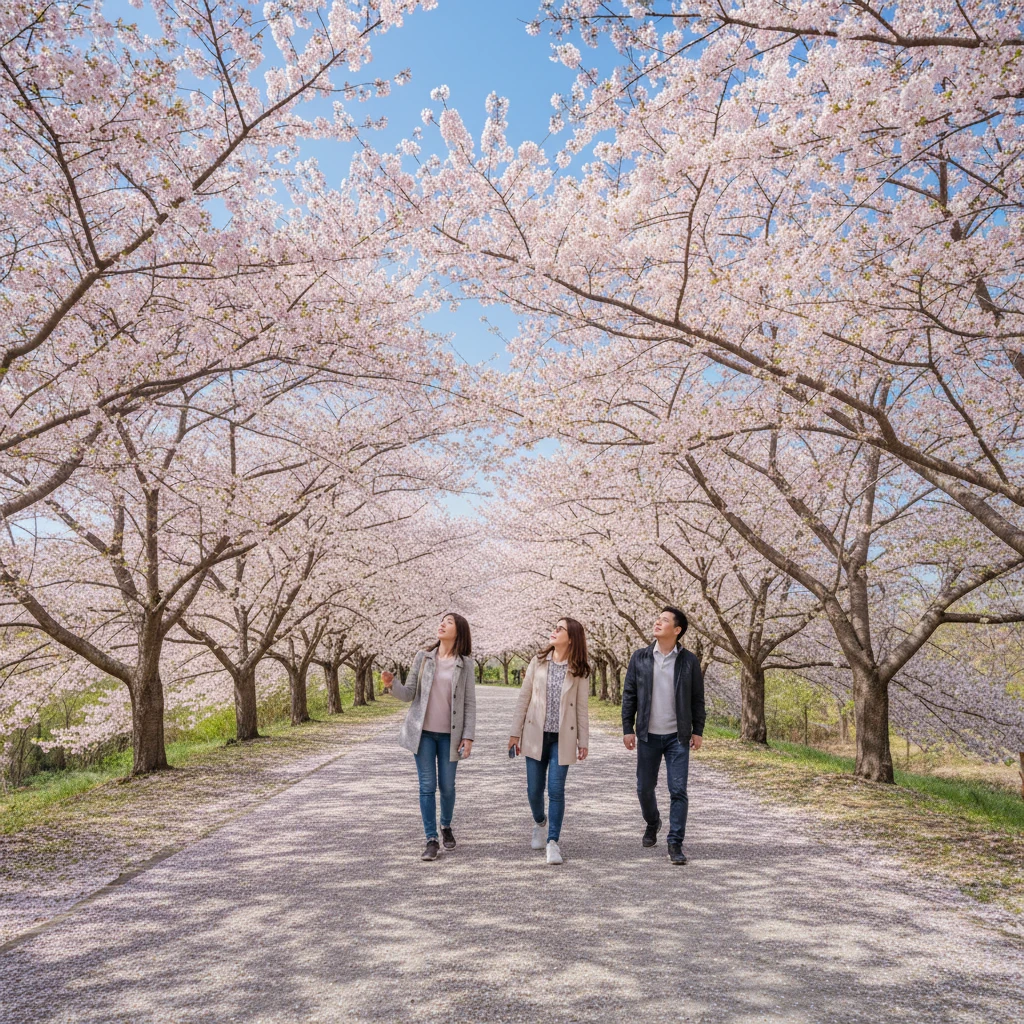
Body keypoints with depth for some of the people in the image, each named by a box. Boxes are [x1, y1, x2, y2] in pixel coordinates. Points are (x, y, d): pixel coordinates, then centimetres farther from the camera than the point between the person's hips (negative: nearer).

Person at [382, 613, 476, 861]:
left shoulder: (465, 664, -1)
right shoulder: (423, 658, 2)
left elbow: (470, 703, -1)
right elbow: (409, 694, 1)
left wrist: (468, 736, -7)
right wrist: (392, 684, -19)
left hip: (449, 735, 0)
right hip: (423, 732, 1)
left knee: (447, 786, 6)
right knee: (427, 786, 0)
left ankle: (446, 827, 33)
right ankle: (431, 840, 10)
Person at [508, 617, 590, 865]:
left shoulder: (578, 671, -2)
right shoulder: (538, 663, 1)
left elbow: (581, 708, 1)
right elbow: (523, 699, 3)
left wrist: (583, 741, 0)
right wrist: (515, 732, 2)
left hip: (562, 739, -2)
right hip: (536, 736, 2)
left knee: (556, 790, -5)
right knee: (534, 790, 9)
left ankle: (553, 841, 7)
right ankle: (539, 823, 38)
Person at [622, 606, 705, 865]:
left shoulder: (689, 661, -2)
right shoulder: (640, 657, 0)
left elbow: (697, 698, 4)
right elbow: (629, 695, 3)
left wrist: (698, 731, 1)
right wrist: (627, 729, -1)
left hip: (677, 737, -1)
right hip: (648, 736, 2)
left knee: (678, 791, -3)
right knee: (645, 788, 12)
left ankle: (675, 844, 8)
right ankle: (652, 823, 40)